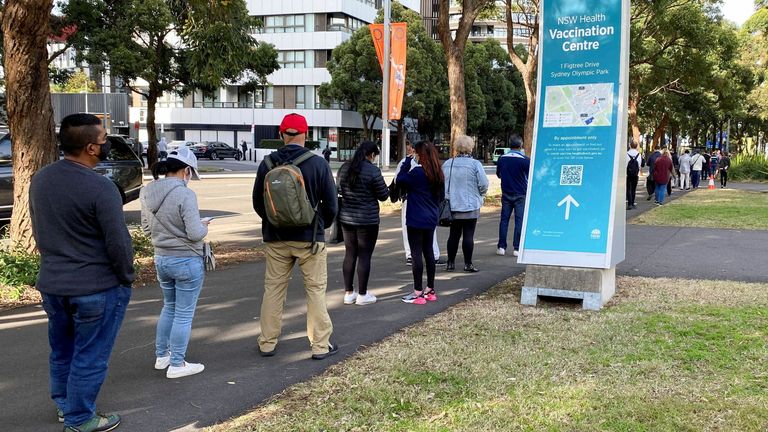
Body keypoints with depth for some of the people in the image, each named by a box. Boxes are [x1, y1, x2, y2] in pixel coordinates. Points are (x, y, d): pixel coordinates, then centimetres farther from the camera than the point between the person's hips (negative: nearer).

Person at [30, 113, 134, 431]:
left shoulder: (40, 179, 2)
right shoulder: (100, 187, -22)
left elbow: (38, 231, 12)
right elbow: (118, 243, -19)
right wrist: (127, 277, -3)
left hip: (51, 284, 7)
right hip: (97, 287, -7)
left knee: (61, 351, 23)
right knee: (89, 357, 7)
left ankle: (64, 405, 40)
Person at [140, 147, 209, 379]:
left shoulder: (148, 192, 0)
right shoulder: (185, 194, -22)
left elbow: (146, 227, 11)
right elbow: (195, 234, -23)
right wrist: (204, 226, -3)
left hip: (161, 259, 7)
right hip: (187, 261, -7)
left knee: (169, 307, 25)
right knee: (184, 314, 7)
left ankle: (161, 356, 34)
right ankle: (177, 364, 16)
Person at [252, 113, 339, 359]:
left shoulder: (267, 164, -4)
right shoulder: (318, 164, -11)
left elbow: (257, 202, 3)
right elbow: (331, 204, -5)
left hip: (276, 238, 3)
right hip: (309, 238, -2)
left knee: (273, 289, 13)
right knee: (315, 290, 7)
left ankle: (267, 343, 20)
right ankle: (320, 345, 11)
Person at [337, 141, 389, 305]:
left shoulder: (344, 168, 3)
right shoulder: (373, 170, -15)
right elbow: (384, 195, -9)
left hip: (347, 218, 6)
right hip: (367, 219, -6)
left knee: (350, 254, 13)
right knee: (364, 255, 3)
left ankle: (348, 293, 18)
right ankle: (362, 295, 10)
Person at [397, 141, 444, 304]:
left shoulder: (417, 172, -18)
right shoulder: (438, 174, 6)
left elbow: (400, 179, -10)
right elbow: (441, 195, 13)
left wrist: (408, 160, -5)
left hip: (416, 220, -8)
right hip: (431, 219, 8)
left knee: (416, 253, -3)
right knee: (428, 251, 15)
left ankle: (418, 293, 0)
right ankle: (430, 290, 22)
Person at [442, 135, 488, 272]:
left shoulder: (446, 164, 3)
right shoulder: (475, 164, -11)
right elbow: (484, 184, -12)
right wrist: (480, 194, 8)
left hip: (452, 206, 4)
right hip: (470, 206, -4)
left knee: (454, 235, 12)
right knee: (468, 235, 1)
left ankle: (450, 263, 15)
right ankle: (468, 264, 3)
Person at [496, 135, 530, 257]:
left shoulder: (502, 159, 1)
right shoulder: (525, 160, -11)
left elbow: (498, 174, 15)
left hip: (506, 194, 3)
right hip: (521, 195, -3)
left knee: (504, 219, 8)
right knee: (519, 220, 1)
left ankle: (501, 247, 7)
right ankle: (517, 248, -1)